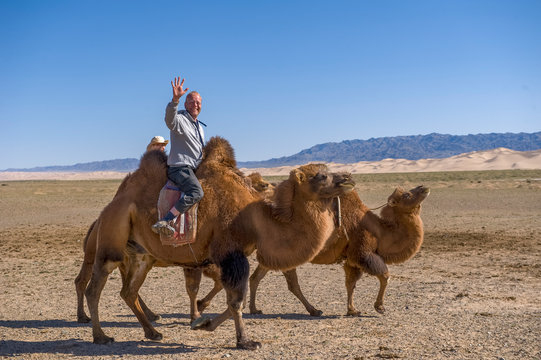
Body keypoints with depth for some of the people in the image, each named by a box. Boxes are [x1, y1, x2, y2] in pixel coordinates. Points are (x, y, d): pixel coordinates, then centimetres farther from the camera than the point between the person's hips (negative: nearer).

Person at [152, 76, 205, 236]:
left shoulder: (199, 126, 21)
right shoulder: (180, 119, -8)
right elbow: (170, 119, -35)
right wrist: (175, 99, -50)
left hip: (194, 169, 10)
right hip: (179, 167, -10)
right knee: (196, 192, -32)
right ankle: (164, 222, -37)